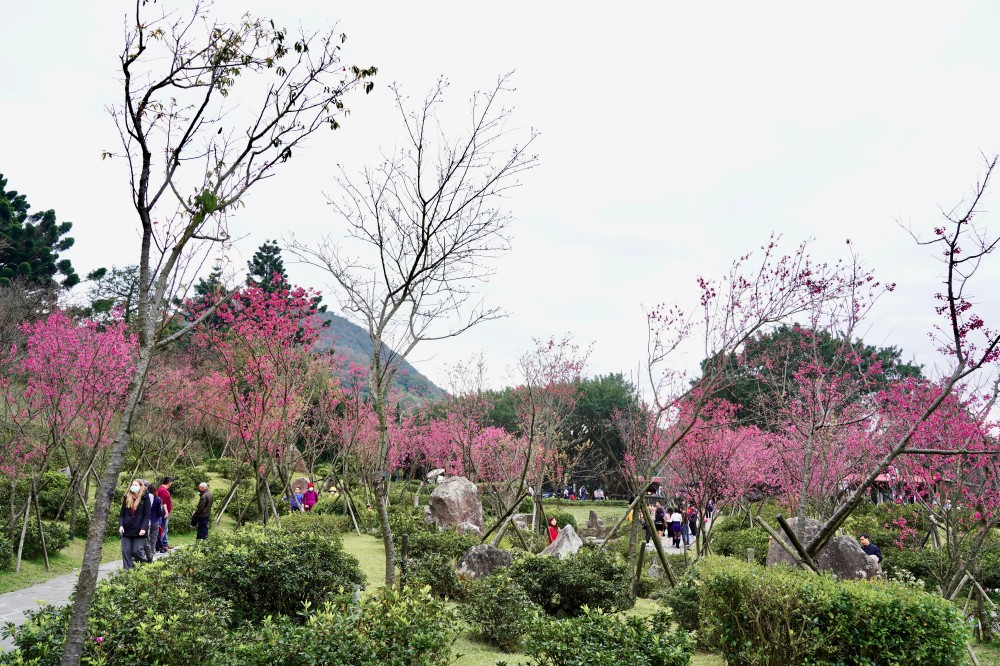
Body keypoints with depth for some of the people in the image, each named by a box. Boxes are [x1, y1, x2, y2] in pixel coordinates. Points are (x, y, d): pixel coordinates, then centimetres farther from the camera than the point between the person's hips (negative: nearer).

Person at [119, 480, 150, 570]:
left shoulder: (144, 499, -3)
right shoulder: (126, 498, 8)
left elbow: (147, 515, -4)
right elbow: (121, 514, 10)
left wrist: (143, 528, -13)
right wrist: (121, 525, -5)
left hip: (139, 531, -4)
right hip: (126, 530, 4)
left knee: (137, 551, -5)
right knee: (126, 552, 2)